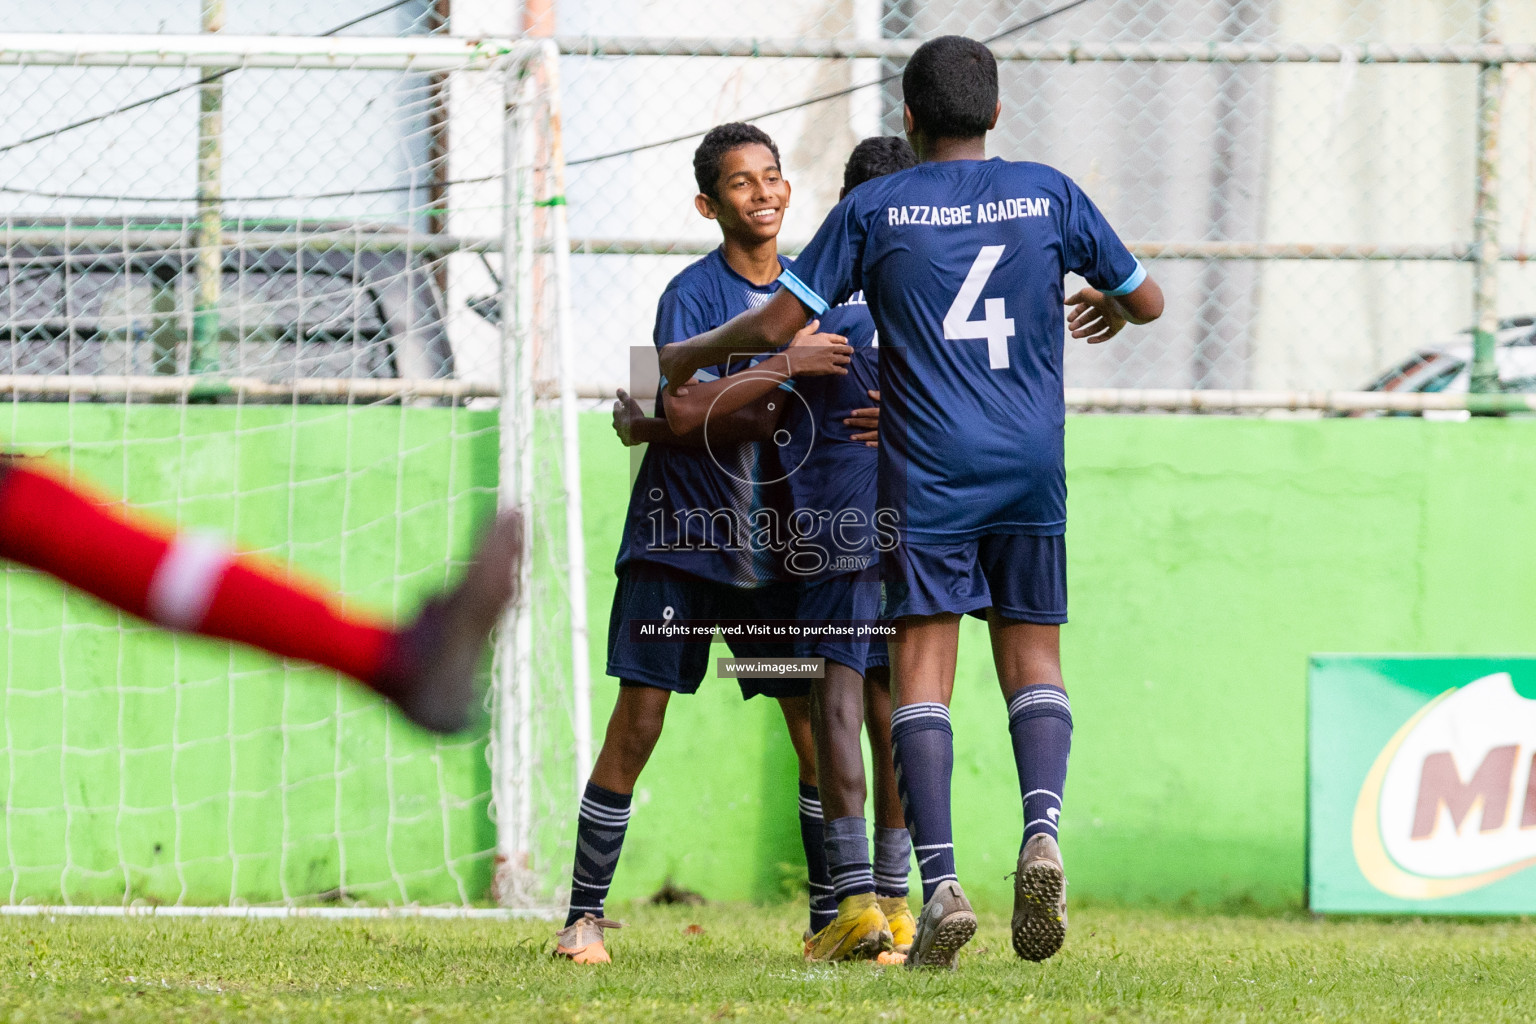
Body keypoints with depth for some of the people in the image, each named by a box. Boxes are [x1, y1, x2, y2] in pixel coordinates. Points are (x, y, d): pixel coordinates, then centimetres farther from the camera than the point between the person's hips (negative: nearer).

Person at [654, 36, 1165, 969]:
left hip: (925, 473, -2)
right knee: (1032, 652, 9)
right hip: (1031, 471, 2)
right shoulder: (1049, 195, 6)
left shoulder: (874, 209, 1)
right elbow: (1148, 300, 17)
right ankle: (1043, 832, -16)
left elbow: (778, 325, -1)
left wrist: (686, 358, 17)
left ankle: (941, 883, -14)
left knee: (923, 670, -1)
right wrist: (1111, 310, 40)